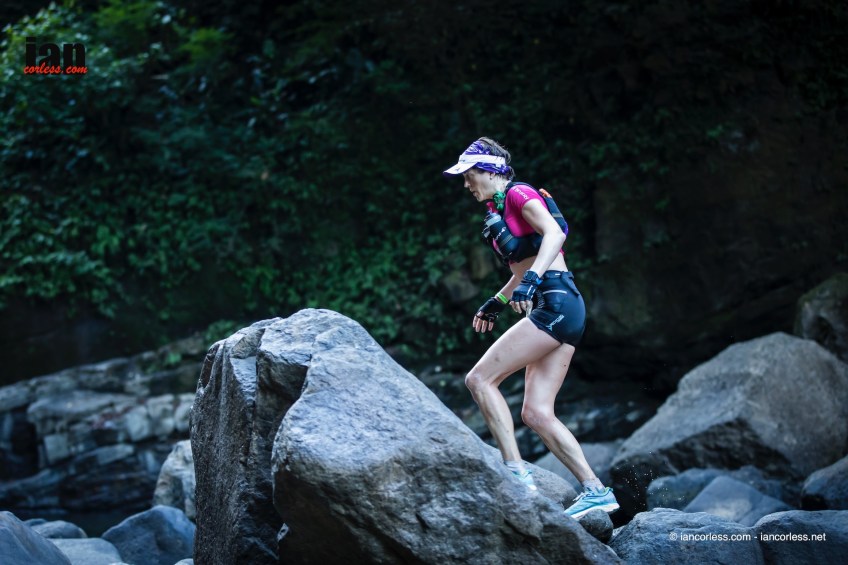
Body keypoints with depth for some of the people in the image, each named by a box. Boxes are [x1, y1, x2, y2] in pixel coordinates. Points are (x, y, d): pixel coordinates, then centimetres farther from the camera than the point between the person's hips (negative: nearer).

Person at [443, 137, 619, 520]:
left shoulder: (518, 194, -2)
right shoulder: (499, 208, 24)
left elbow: (555, 232, -20)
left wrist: (531, 281, -31)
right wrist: (497, 302, 34)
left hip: (556, 302, -9)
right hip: (559, 309, 9)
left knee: (480, 378, -12)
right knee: (537, 413, 2)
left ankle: (516, 473, -16)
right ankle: (596, 491, 2)